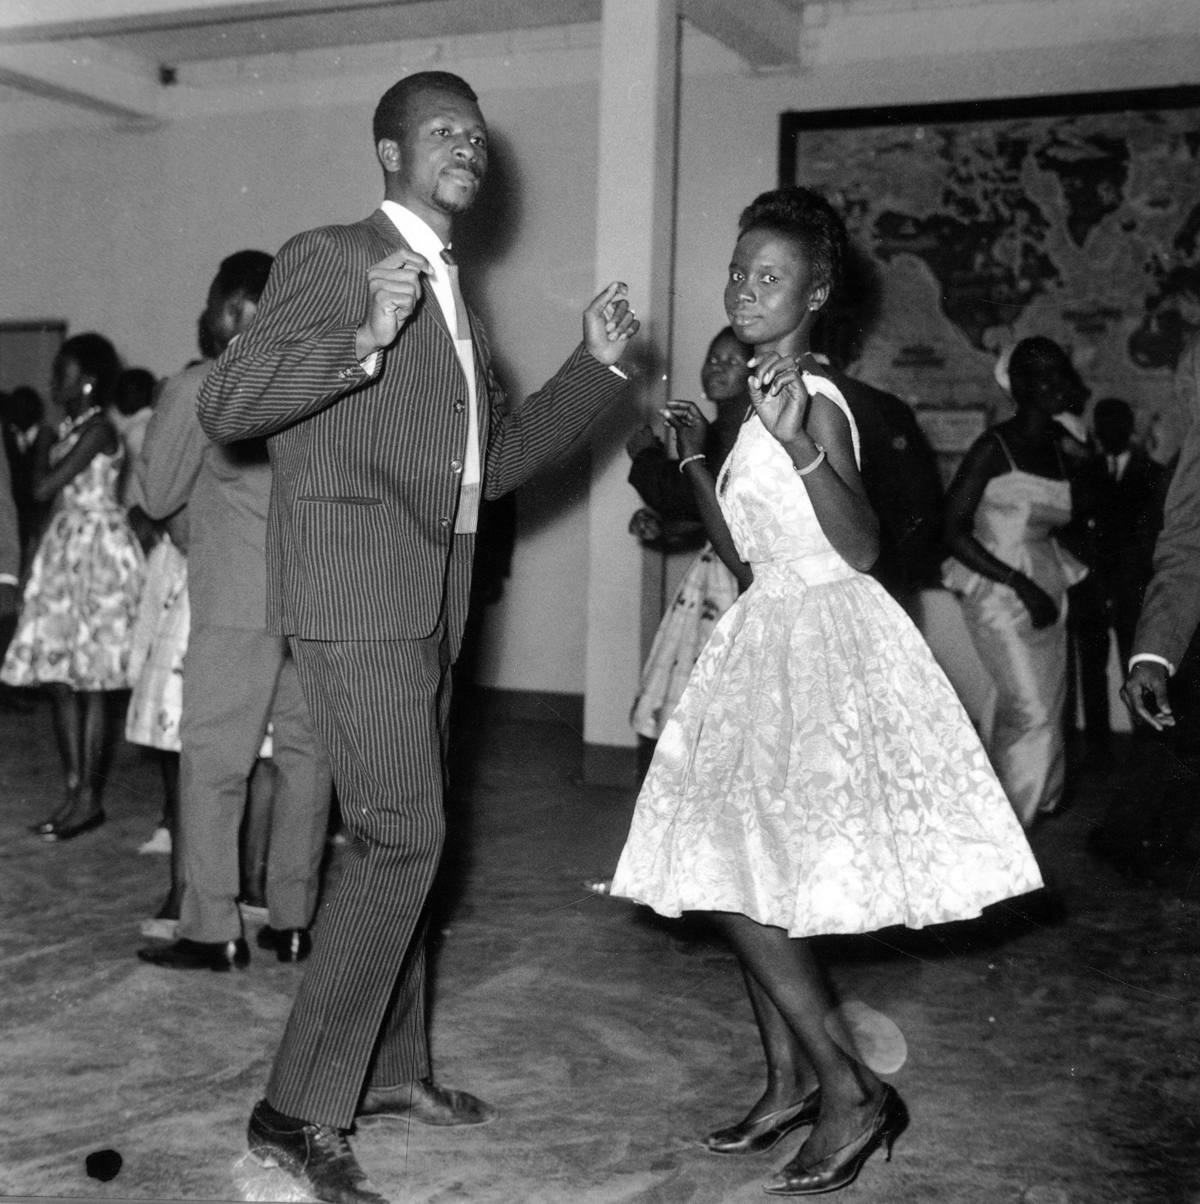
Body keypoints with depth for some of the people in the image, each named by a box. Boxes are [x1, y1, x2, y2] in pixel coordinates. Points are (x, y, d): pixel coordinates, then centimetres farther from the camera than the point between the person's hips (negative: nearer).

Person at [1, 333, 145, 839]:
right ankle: (75, 793, 14)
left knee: (89, 681, -6)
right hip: (67, 551, 9)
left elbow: (44, 488, -16)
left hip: (96, 553, -9)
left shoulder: (96, 430, -12)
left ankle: (89, 798, 0)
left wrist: (44, 445, -4)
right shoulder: (69, 428, 14)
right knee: (59, 678, 8)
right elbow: (48, 493, 14)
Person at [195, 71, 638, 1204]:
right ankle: (298, 1109, -3)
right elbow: (224, 406, -14)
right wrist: (362, 340, -26)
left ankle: (389, 1067, 28)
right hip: (353, 583, -9)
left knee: (400, 838, 15)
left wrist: (594, 365, 14)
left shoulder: (450, 296, 20)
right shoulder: (329, 257, -6)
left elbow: (496, 457, 23)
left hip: (429, 594, 9)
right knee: (402, 835, -13)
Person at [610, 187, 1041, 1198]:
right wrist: (695, 453, 19)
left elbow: (862, 547, -26)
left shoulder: (814, 402, -14)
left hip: (823, 641, -9)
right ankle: (791, 1084, 22)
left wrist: (798, 445, -38)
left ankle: (850, 1092, 1)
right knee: (737, 877, 11)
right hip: (772, 639, 9)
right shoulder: (761, 402, 13)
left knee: (739, 876, -9)